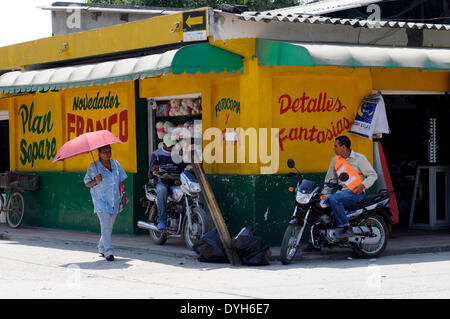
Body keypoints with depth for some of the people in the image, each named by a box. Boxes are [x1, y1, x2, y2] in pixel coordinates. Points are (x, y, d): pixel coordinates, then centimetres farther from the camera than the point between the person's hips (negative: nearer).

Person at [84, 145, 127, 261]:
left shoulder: (115, 164, 8)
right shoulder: (93, 166, -4)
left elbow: (121, 180, 14)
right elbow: (87, 183, -1)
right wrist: (96, 181, -21)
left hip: (114, 201, 5)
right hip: (101, 200, -5)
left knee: (109, 227, 11)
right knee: (105, 226, -14)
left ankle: (102, 248, 30)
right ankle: (108, 252, -15)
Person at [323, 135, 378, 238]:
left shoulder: (359, 158, -4)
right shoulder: (336, 159, 13)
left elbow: (373, 175, -3)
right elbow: (330, 179, 19)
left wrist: (362, 186, -19)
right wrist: (323, 194, 7)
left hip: (355, 192, -7)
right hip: (341, 191, 7)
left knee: (334, 199, -32)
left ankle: (346, 228, -29)